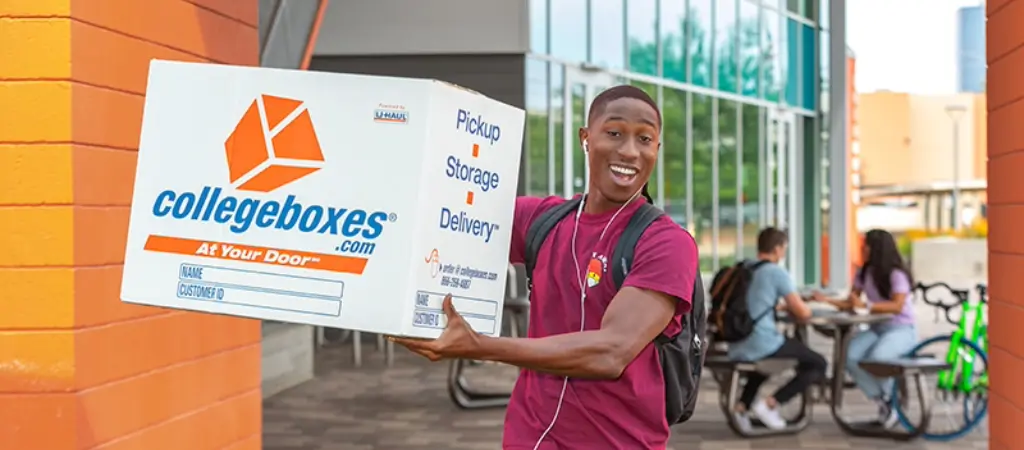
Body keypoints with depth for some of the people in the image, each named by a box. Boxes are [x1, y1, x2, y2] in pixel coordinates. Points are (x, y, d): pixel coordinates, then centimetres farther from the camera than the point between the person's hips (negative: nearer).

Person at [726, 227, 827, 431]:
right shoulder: (777, 272, -7)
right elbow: (803, 313, -8)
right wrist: (792, 307, 14)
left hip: (736, 349, 7)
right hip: (762, 344, -7)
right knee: (818, 364, 11)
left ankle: (742, 406, 20)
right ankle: (769, 404, -4)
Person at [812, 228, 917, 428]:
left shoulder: (897, 274, -11)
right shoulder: (864, 273, 10)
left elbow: (897, 306, -25)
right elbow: (850, 303, 6)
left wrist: (866, 306, -34)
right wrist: (828, 300, -11)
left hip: (901, 330, -6)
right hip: (877, 328, 6)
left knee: (876, 357, -36)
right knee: (851, 357, -26)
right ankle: (883, 403, -11)